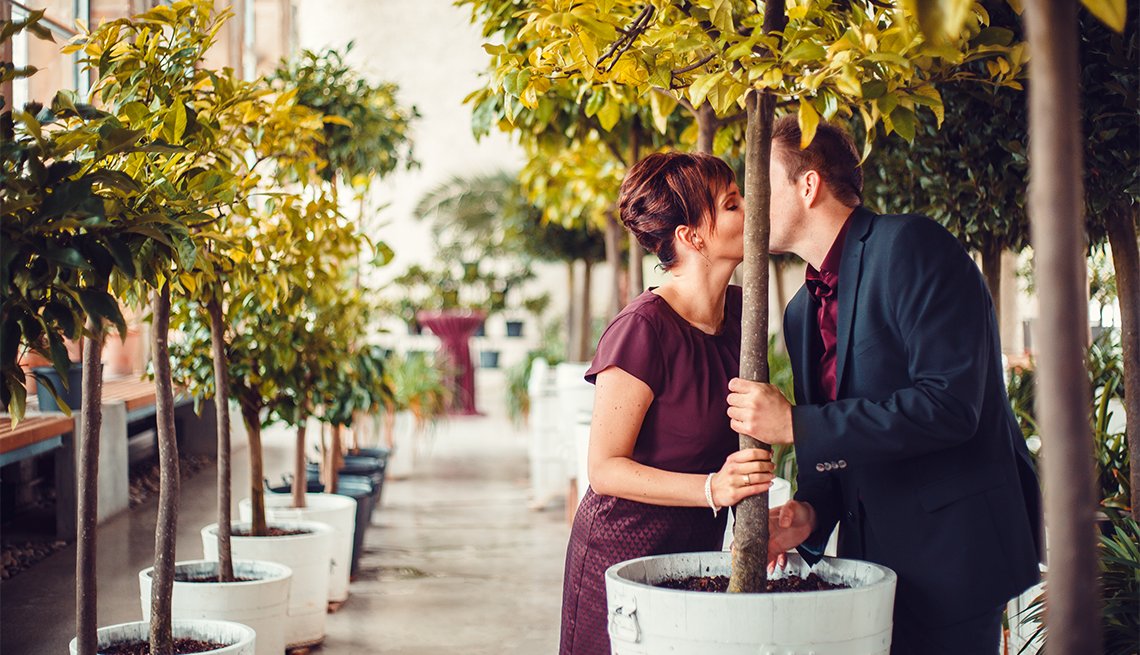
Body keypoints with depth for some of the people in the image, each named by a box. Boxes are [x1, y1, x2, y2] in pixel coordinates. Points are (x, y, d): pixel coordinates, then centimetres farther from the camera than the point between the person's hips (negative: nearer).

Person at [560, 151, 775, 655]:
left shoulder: (739, 311, 2)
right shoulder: (643, 329, -21)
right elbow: (605, 468, -20)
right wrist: (713, 489, -30)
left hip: (698, 551, 7)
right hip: (622, 554, -7)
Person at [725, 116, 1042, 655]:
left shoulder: (910, 246, -13)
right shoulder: (801, 313, 13)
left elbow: (949, 403, -24)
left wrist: (796, 425, -22)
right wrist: (810, 513, -6)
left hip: (948, 551, -8)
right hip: (869, 558, 8)